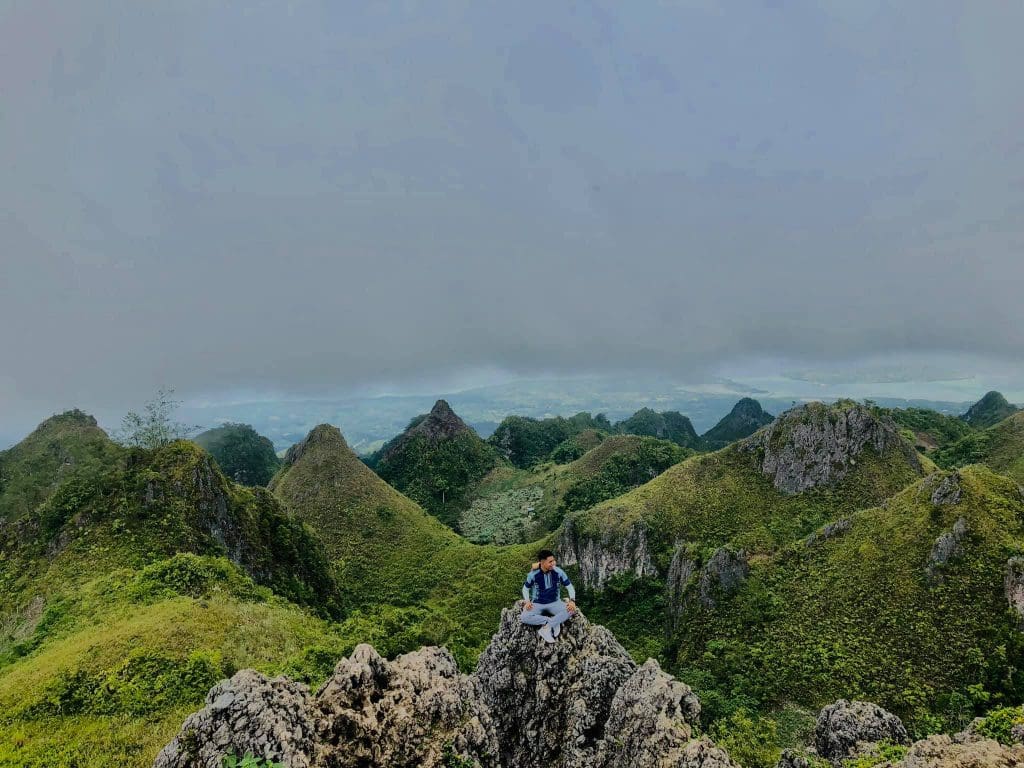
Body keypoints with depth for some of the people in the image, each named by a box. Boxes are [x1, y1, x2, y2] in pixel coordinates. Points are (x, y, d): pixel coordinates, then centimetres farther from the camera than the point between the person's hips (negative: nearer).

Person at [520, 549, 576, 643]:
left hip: (554, 603, 1)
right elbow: (526, 588, 3)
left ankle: (546, 628, -29)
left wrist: (572, 601, -21)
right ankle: (553, 622, -21)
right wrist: (527, 601, -15)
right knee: (524, 617, -31)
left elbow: (569, 586, -3)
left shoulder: (558, 572, -14)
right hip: (537, 603, -1)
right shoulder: (533, 574, -14)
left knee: (571, 610, -29)